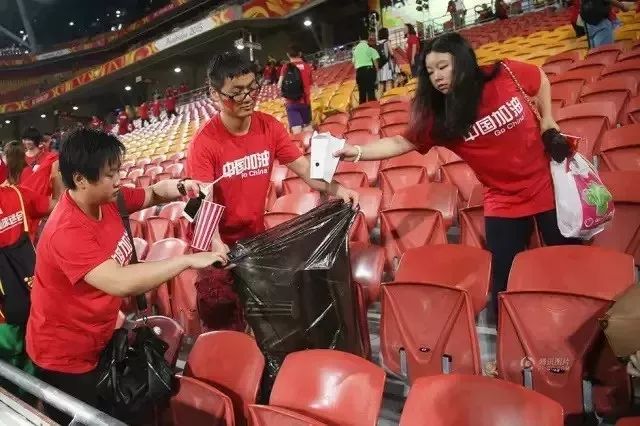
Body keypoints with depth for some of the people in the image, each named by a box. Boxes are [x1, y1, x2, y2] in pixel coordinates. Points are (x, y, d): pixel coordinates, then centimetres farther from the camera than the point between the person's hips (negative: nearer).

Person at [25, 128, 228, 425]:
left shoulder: (107, 200, -9)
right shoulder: (67, 232, -35)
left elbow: (153, 194, 6)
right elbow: (120, 283, -47)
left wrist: (179, 188, -17)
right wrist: (187, 260, -41)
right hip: (64, 356, -7)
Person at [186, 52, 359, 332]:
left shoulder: (269, 127, -7)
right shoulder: (204, 143, -19)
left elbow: (304, 168, -7)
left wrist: (335, 189, -25)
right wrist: (216, 243, -39)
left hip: (257, 236, 4)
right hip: (221, 243, -4)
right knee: (222, 318, 6)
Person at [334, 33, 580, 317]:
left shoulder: (506, 75, -13)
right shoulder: (439, 117, -13)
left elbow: (541, 79, 8)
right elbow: (401, 143, -18)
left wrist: (548, 120, 0)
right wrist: (357, 151, -30)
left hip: (548, 186, 0)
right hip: (504, 203, 0)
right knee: (506, 283, 2)